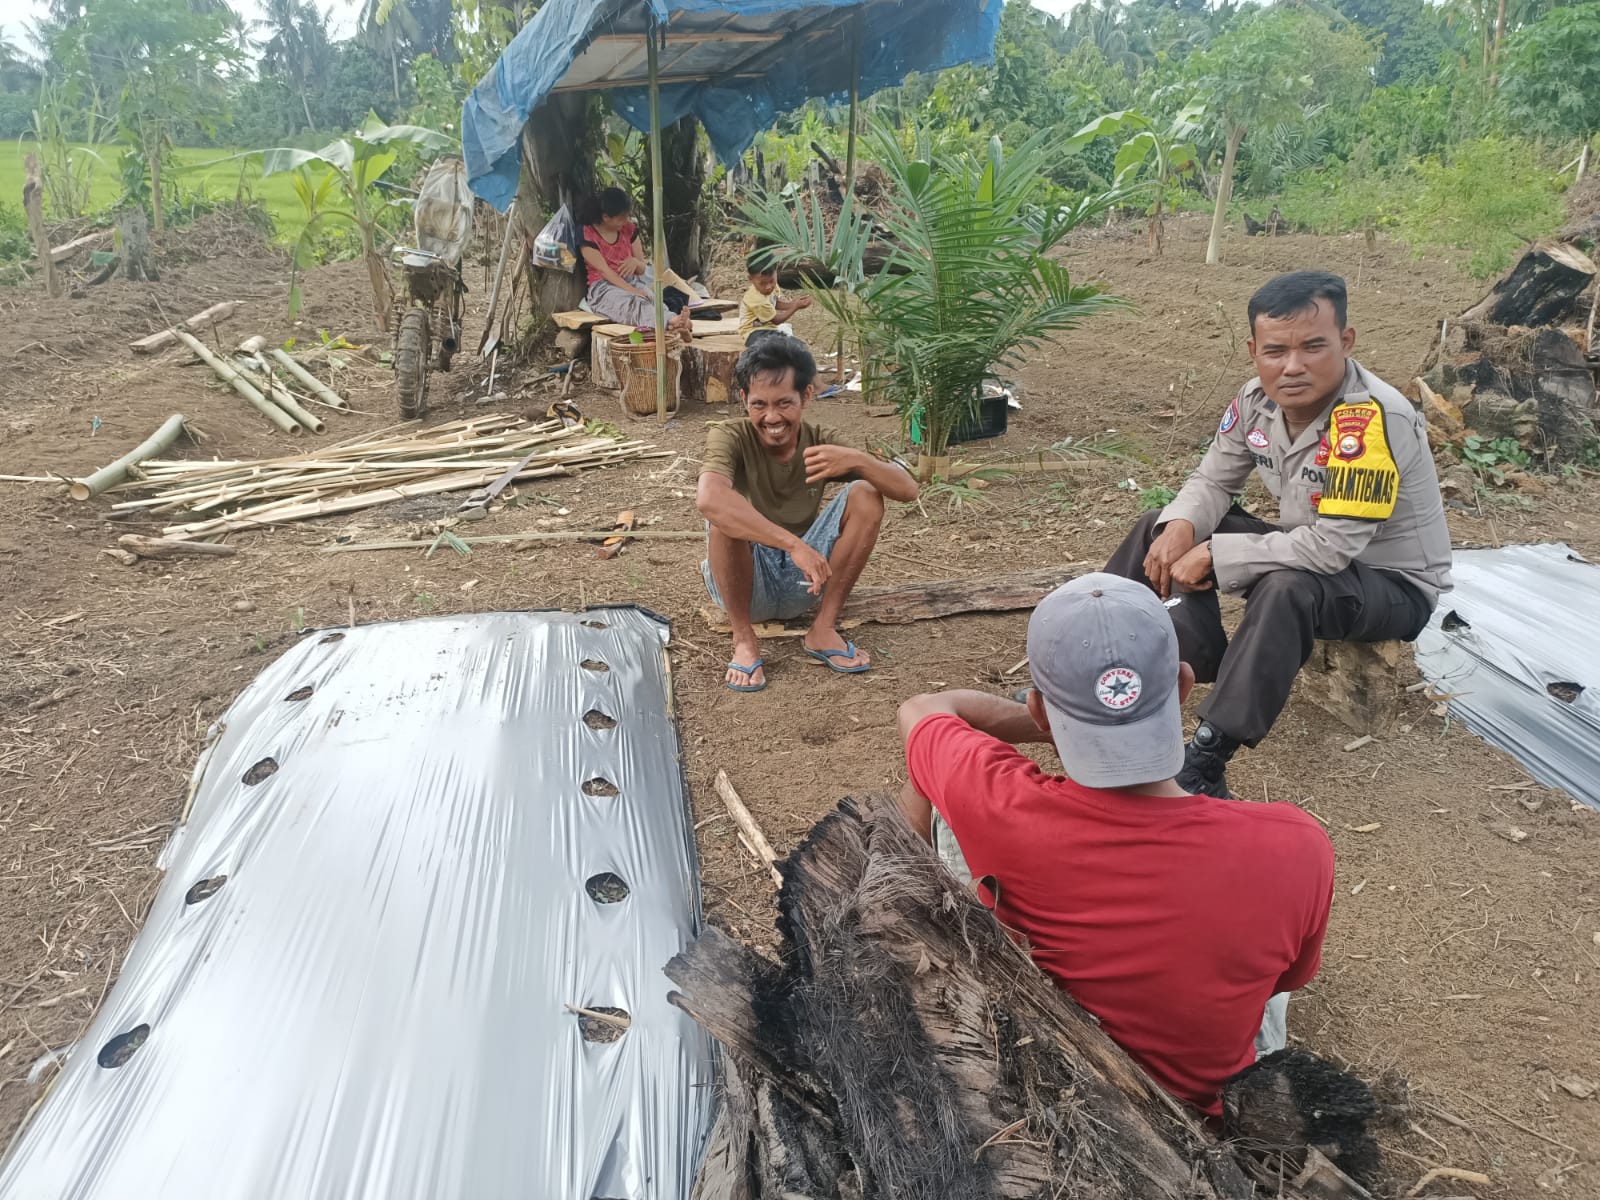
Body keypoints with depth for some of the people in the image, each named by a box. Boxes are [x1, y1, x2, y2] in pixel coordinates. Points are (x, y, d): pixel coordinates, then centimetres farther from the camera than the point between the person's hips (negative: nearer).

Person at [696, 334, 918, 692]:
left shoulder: (821, 442, -5)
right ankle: (744, 639, -14)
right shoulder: (730, 438, -17)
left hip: (802, 582, 3)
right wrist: (794, 544, -47)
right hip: (745, 583, -3)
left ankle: (823, 629, -9)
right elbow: (708, 498, -41)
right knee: (725, 516, -32)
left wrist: (857, 459, -33)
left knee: (866, 495, -15)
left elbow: (908, 490, -13)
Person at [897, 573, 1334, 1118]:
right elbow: (1288, 977, -7)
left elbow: (921, 708, -9)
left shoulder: (1002, 810, -34)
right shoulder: (1295, 847, -32)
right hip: (1209, 1103, 2)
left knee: (925, 791, 8)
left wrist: (1050, 721, 1)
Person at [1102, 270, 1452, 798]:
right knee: (1161, 529, 1)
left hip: (1392, 583, -8)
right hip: (1304, 550, 8)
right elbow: (1212, 480, 2)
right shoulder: (1258, 399, -10)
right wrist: (1181, 527, -21)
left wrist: (1213, 554, -29)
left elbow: (1332, 548, -35)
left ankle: (1204, 763, -35)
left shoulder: (1372, 419, -32)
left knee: (1287, 589, -39)